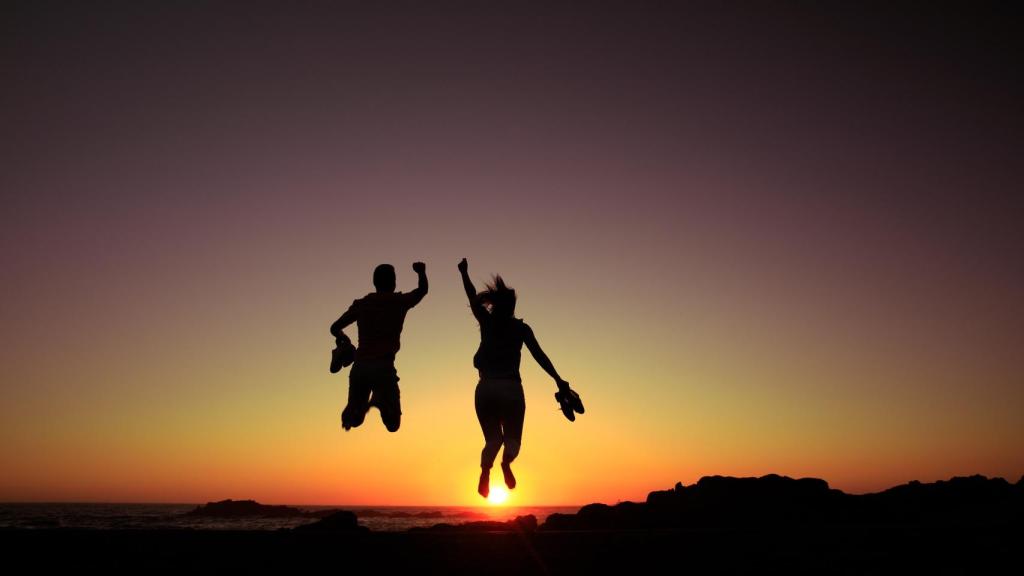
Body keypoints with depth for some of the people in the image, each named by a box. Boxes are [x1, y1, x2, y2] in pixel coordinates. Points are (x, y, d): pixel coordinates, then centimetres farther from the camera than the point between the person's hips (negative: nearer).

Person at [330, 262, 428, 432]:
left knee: (354, 418, 18)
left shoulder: (361, 304, 10)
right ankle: (381, 400, -31)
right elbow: (422, 290, 23)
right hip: (384, 368, -3)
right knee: (392, 424, -3)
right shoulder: (399, 301, 3)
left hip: (360, 367, 3)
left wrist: (343, 338, 36)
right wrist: (421, 271, 41)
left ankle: (350, 413, -14)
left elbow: (335, 328, 15)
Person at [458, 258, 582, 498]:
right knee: (512, 438, 12)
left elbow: (473, 299, 22)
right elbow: (539, 355, -3)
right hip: (511, 388, -2)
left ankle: (486, 471, -15)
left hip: (486, 389, 2)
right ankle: (506, 462, -21)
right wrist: (558, 380, -1)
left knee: (492, 439, 14)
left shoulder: (487, 322, 7)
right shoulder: (521, 328, 4)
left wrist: (464, 273, 36)